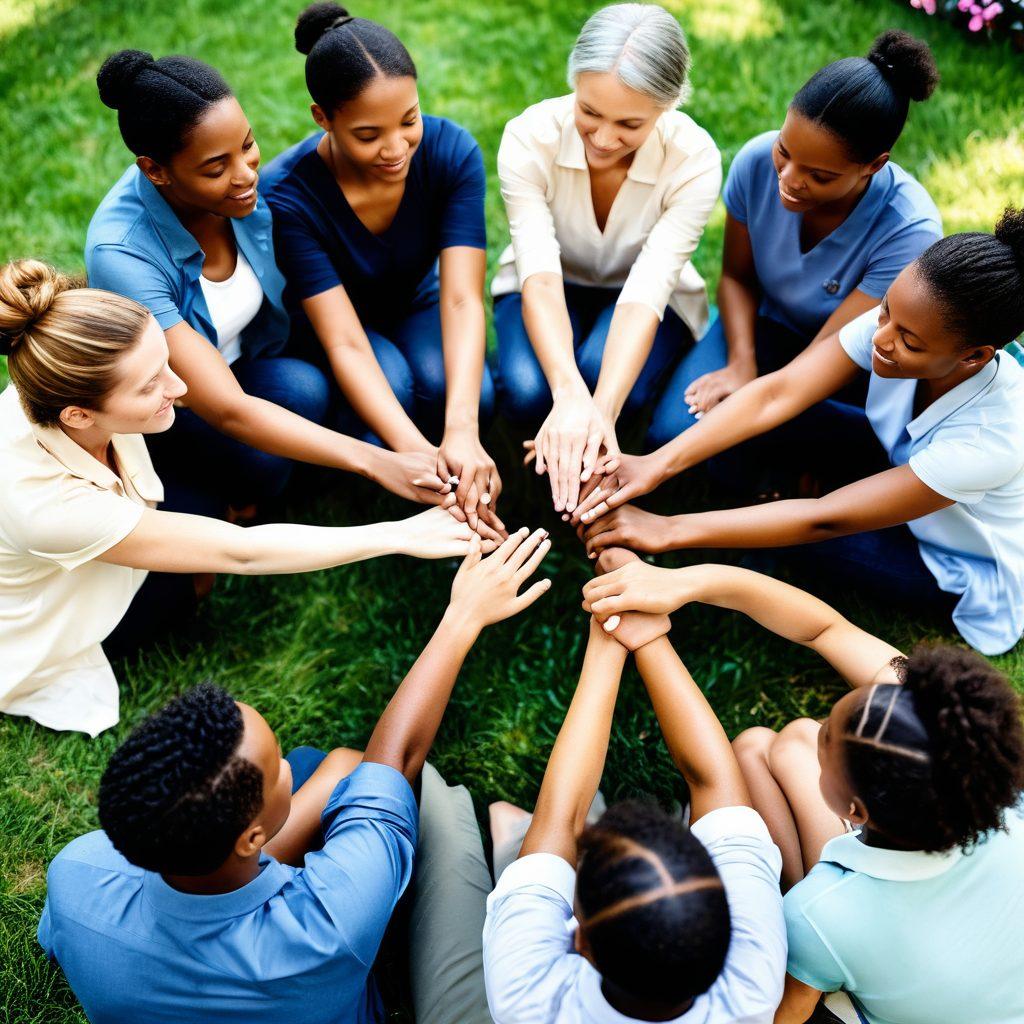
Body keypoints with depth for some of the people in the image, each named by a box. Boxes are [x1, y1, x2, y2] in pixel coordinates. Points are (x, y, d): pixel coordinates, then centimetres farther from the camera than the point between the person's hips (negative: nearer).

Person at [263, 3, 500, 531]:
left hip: (416, 304, 2)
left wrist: (461, 432, -49)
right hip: (320, 325, -2)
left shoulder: (452, 151, -26)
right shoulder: (286, 194, -32)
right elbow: (344, 342, -37)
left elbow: (462, 298, -33)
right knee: (392, 383, -35)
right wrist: (419, 453, -52)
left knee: (472, 394, -31)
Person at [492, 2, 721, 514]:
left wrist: (602, 409, -51)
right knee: (527, 392, -31)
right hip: (554, 286, 1)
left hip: (645, 296, 0)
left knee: (613, 383, -34)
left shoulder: (694, 159, -27)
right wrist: (570, 395, -52)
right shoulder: (530, 137, -27)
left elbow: (646, 292, -35)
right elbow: (540, 278, -36)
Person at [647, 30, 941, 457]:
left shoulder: (910, 231, -30)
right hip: (768, 321, 3)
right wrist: (742, 363, -20)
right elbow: (738, 276, -5)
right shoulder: (758, 160, -20)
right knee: (672, 431, -21)